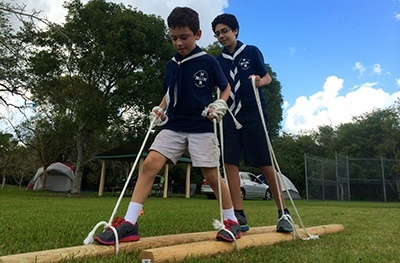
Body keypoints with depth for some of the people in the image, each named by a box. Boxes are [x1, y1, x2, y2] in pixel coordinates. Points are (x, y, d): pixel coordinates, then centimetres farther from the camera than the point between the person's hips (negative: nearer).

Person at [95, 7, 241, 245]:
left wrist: (220, 105, -10)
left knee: (212, 175, -3)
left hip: (202, 127, -4)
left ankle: (232, 221, 19)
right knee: (150, 164, -11)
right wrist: (161, 108, 7)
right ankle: (129, 224, -8)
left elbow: (226, 87, 8)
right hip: (174, 126, 4)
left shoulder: (208, 62, -3)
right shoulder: (171, 66, 11)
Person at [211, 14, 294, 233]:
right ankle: (239, 215, 1)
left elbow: (268, 77, 7)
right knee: (229, 162, -6)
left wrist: (259, 81, -16)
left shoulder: (251, 52, 7)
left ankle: (283, 212, 8)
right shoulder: (218, 61, 15)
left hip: (254, 113, -3)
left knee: (265, 163, -5)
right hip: (230, 116, 4)